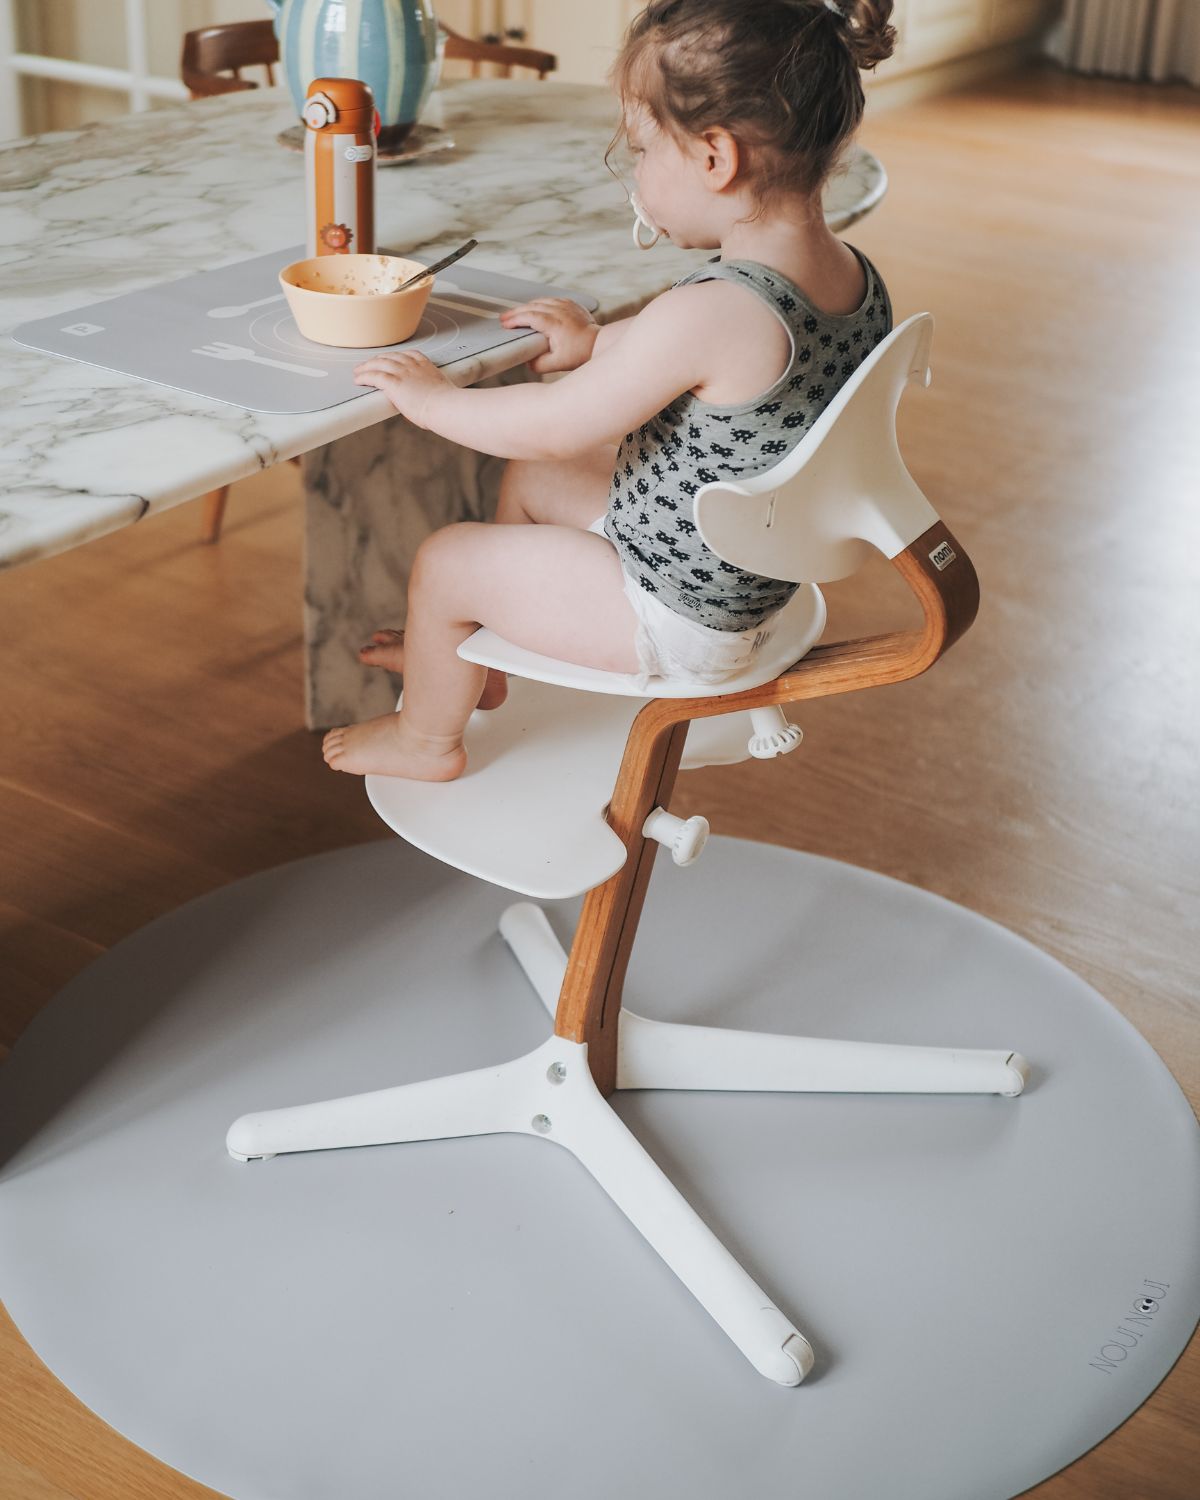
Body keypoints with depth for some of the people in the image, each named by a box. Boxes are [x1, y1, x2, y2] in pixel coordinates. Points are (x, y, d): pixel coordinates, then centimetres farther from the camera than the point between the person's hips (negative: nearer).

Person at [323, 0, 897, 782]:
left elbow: (554, 426, -24)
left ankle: (428, 738, 34)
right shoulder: (859, 279, -8)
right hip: (757, 577, 9)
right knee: (531, 479, 26)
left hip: (676, 615, -9)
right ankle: (478, 661, 45)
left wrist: (432, 398, -9)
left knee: (445, 561, 8)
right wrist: (603, 343, 16)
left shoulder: (709, 313, -34)